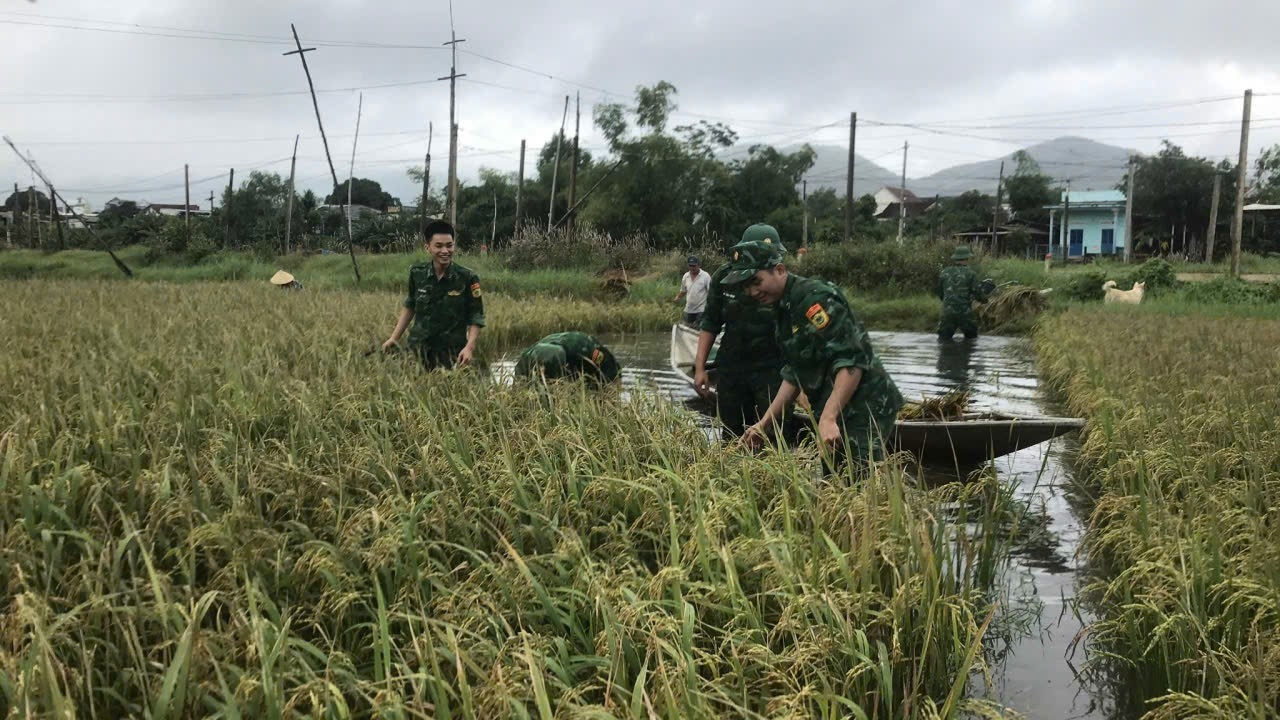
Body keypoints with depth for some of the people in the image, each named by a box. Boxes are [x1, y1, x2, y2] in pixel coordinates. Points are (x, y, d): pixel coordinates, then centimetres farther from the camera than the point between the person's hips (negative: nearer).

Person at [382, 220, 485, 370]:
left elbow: (476, 317, -7)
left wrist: (470, 347, -20)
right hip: (418, 349, 3)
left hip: (452, 353, -3)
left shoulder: (467, 278, -11)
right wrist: (394, 337, 11)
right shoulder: (417, 273, -2)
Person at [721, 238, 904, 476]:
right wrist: (765, 423, 13)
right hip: (837, 412, 10)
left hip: (865, 409, -10)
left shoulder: (814, 298, -16)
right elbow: (795, 374, 18)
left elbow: (851, 361, -24)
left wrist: (828, 418, -29)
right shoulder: (785, 307, 14)